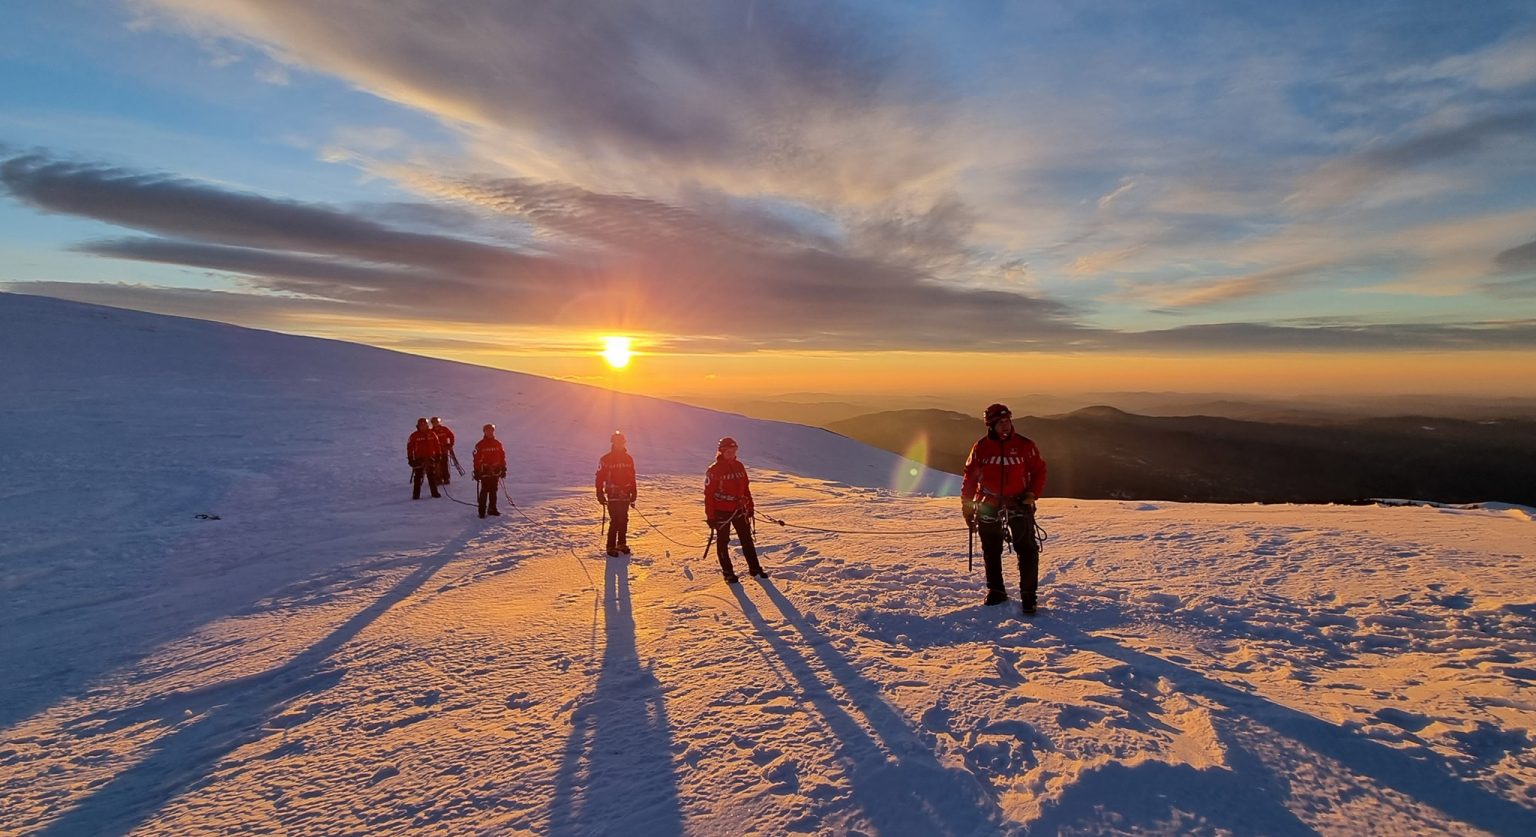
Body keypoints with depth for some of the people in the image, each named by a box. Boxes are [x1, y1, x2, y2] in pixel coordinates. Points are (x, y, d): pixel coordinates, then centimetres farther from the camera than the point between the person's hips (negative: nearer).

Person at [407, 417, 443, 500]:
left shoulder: (432, 434, 3)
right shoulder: (414, 436, -3)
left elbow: (437, 445, 9)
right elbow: (409, 447, 0)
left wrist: (438, 455, 7)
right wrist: (410, 458, -3)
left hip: (430, 458, 2)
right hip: (419, 458, -2)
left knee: (432, 476, 7)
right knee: (418, 477, -1)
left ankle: (434, 492, 15)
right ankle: (416, 494, 4)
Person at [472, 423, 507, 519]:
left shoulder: (498, 444, 8)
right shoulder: (480, 445, -5)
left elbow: (502, 457, 12)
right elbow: (476, 459, -6)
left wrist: (503, 469, 10)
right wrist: (477, 472, -9)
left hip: (495, 471, 4)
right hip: (484, 472, -4)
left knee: (493, 491, 11)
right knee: (484, 491, -3)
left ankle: (492, 509, 19)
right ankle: (482, 511, 3)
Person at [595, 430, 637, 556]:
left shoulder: (628, 459, 9)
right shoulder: (605, 459, -6)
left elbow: (632, 478, 14)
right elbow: (600, 478, -5)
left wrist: (633, 494, 14)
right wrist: (600, 495, -7)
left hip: (625, 495, 5)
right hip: (613, 496, -5)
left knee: (624, 520, 10)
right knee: (614, 521, -8)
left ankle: (622, 544, 23)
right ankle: (611, 547, 1)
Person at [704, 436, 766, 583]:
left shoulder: (739, 466, 4)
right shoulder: (714, 470, -12)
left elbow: (745, 487, 12)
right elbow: (708, 494, -11)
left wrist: (750, 506, 13)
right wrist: (710, 516, -12)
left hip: (739, 509, 5)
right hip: (721, 511, -5)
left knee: (747, 539, 9)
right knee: (723, 542, 6)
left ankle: (754, 568, 19)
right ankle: (728, 572, 16)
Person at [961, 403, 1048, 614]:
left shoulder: (1025, 446, -3)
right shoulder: (981, 447, -1)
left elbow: (1039, 470, 4)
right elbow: (970, 476, 5)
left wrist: (1032, 494, -9)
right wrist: (967, 505, 4)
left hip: (1018, 503, -1)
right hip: (988, 505, 1)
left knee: (1027, 549, -10)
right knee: (991, 552, 12)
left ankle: (1028, 595, -1)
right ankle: (995, 591, 28)